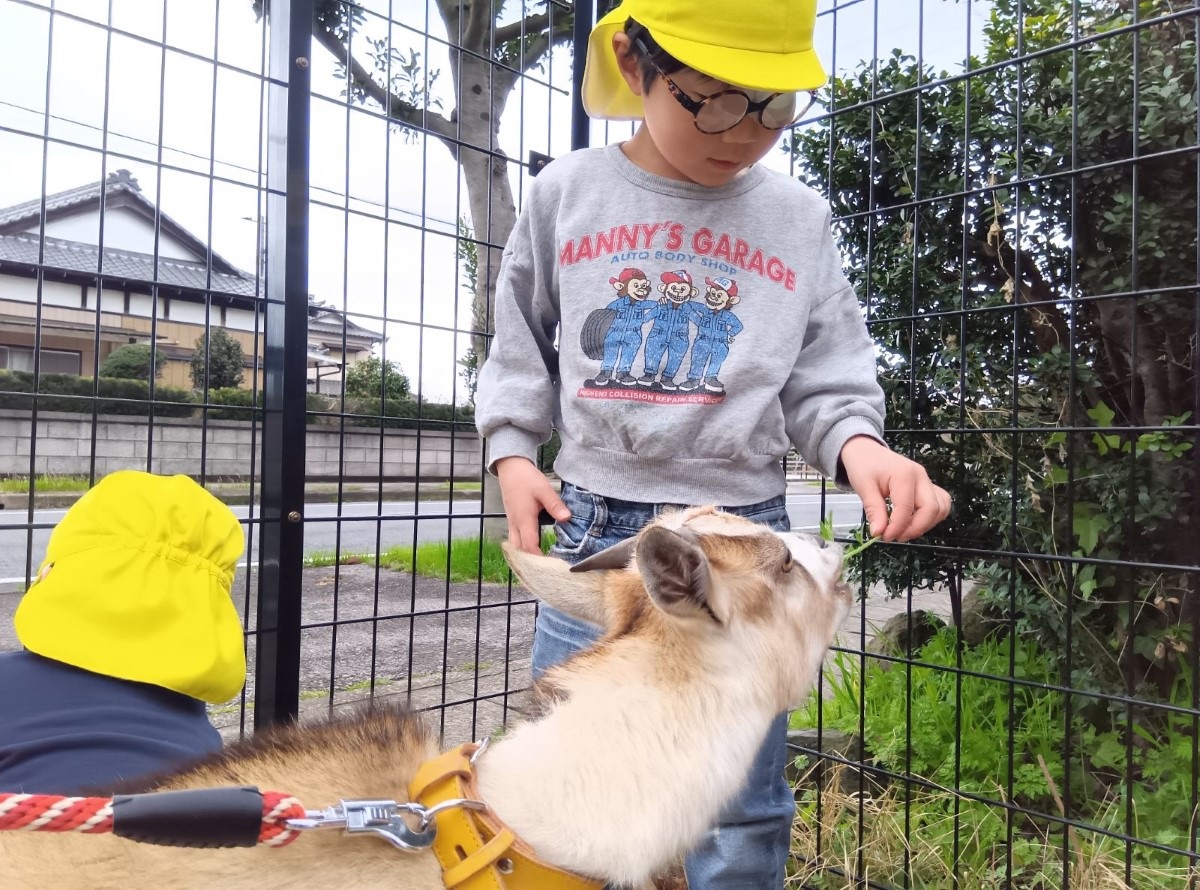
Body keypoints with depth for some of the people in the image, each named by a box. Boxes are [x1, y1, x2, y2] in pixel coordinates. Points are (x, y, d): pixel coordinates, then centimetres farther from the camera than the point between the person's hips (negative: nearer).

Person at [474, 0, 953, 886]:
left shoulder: (799, 219, 1)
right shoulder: (565, 194, 2)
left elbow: (824, 379, 3)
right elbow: (521, 351, 11)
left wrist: (859, 445, -17)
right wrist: (512, 452, -2)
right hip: (595, 529, 1)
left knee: (741, 817, 12)